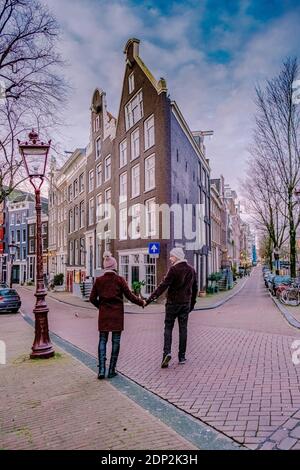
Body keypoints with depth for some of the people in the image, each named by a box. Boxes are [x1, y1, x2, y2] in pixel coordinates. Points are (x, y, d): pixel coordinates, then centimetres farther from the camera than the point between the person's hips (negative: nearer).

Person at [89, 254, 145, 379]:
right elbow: (129, 296, -5)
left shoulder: (98, 280, -1)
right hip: (117, 314, -2)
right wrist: (142, 302, 10)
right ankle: (111, 370, 12)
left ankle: (101, 370, 5)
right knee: (115, 341, 8)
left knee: (102, 340, 12)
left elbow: (92, 298, 2)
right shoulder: (119, 279, -8)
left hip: (103, 314, 2)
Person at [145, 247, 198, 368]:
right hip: (186, 303, 5)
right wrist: (192, 302, 24)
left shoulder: (174, 269, -12)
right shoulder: (191, 269, 8)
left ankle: (167, 352, -11)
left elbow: (163, 285, -19)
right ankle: (182, 356, 13)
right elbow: (195, 288, 15)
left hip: (173, 302, -5)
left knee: (168, 328, 3)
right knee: (183, 329, 9)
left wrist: (150, 299, -21)